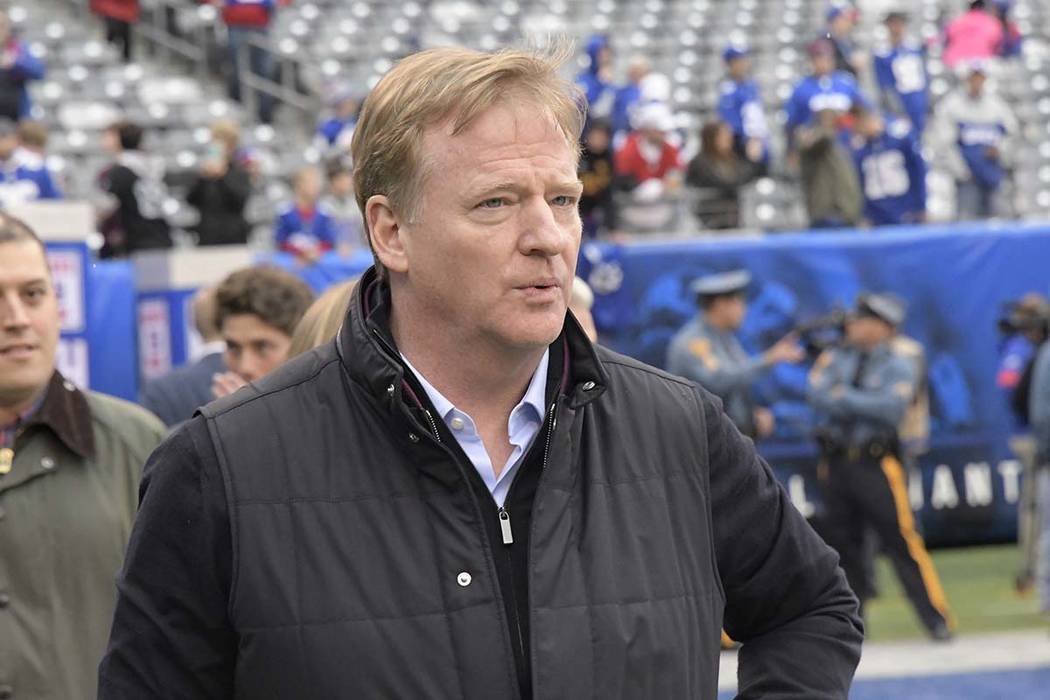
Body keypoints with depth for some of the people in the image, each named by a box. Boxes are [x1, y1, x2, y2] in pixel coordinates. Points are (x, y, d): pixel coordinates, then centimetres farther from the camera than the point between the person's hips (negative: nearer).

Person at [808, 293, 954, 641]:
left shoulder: (898, 365, 1)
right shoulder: (833, 359, 11)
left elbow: (891, 407, -15)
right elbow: (818, 397, -5)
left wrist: (843, 397, -10)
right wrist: (865, 407, -14)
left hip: (877, 464, -4)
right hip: (836, 463, 4)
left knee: (901, 539, -9)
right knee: (843, 543, 6)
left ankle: (937, 619, -5)